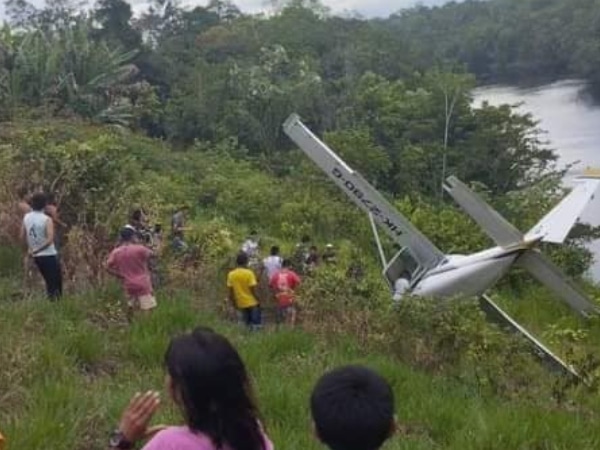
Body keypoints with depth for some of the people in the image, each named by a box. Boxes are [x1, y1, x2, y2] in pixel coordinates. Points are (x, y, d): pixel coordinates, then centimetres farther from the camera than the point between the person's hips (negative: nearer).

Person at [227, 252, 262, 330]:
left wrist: (234, 303, 12)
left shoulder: (231, 275, -3)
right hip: (252, 302, -4)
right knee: (257, 322, 6)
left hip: (241, 304, 4)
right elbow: (253, 289, -15)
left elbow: (230, 291, 1)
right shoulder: (249, 273, -15)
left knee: (247, 323, 14)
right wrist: (258, 300, -3)